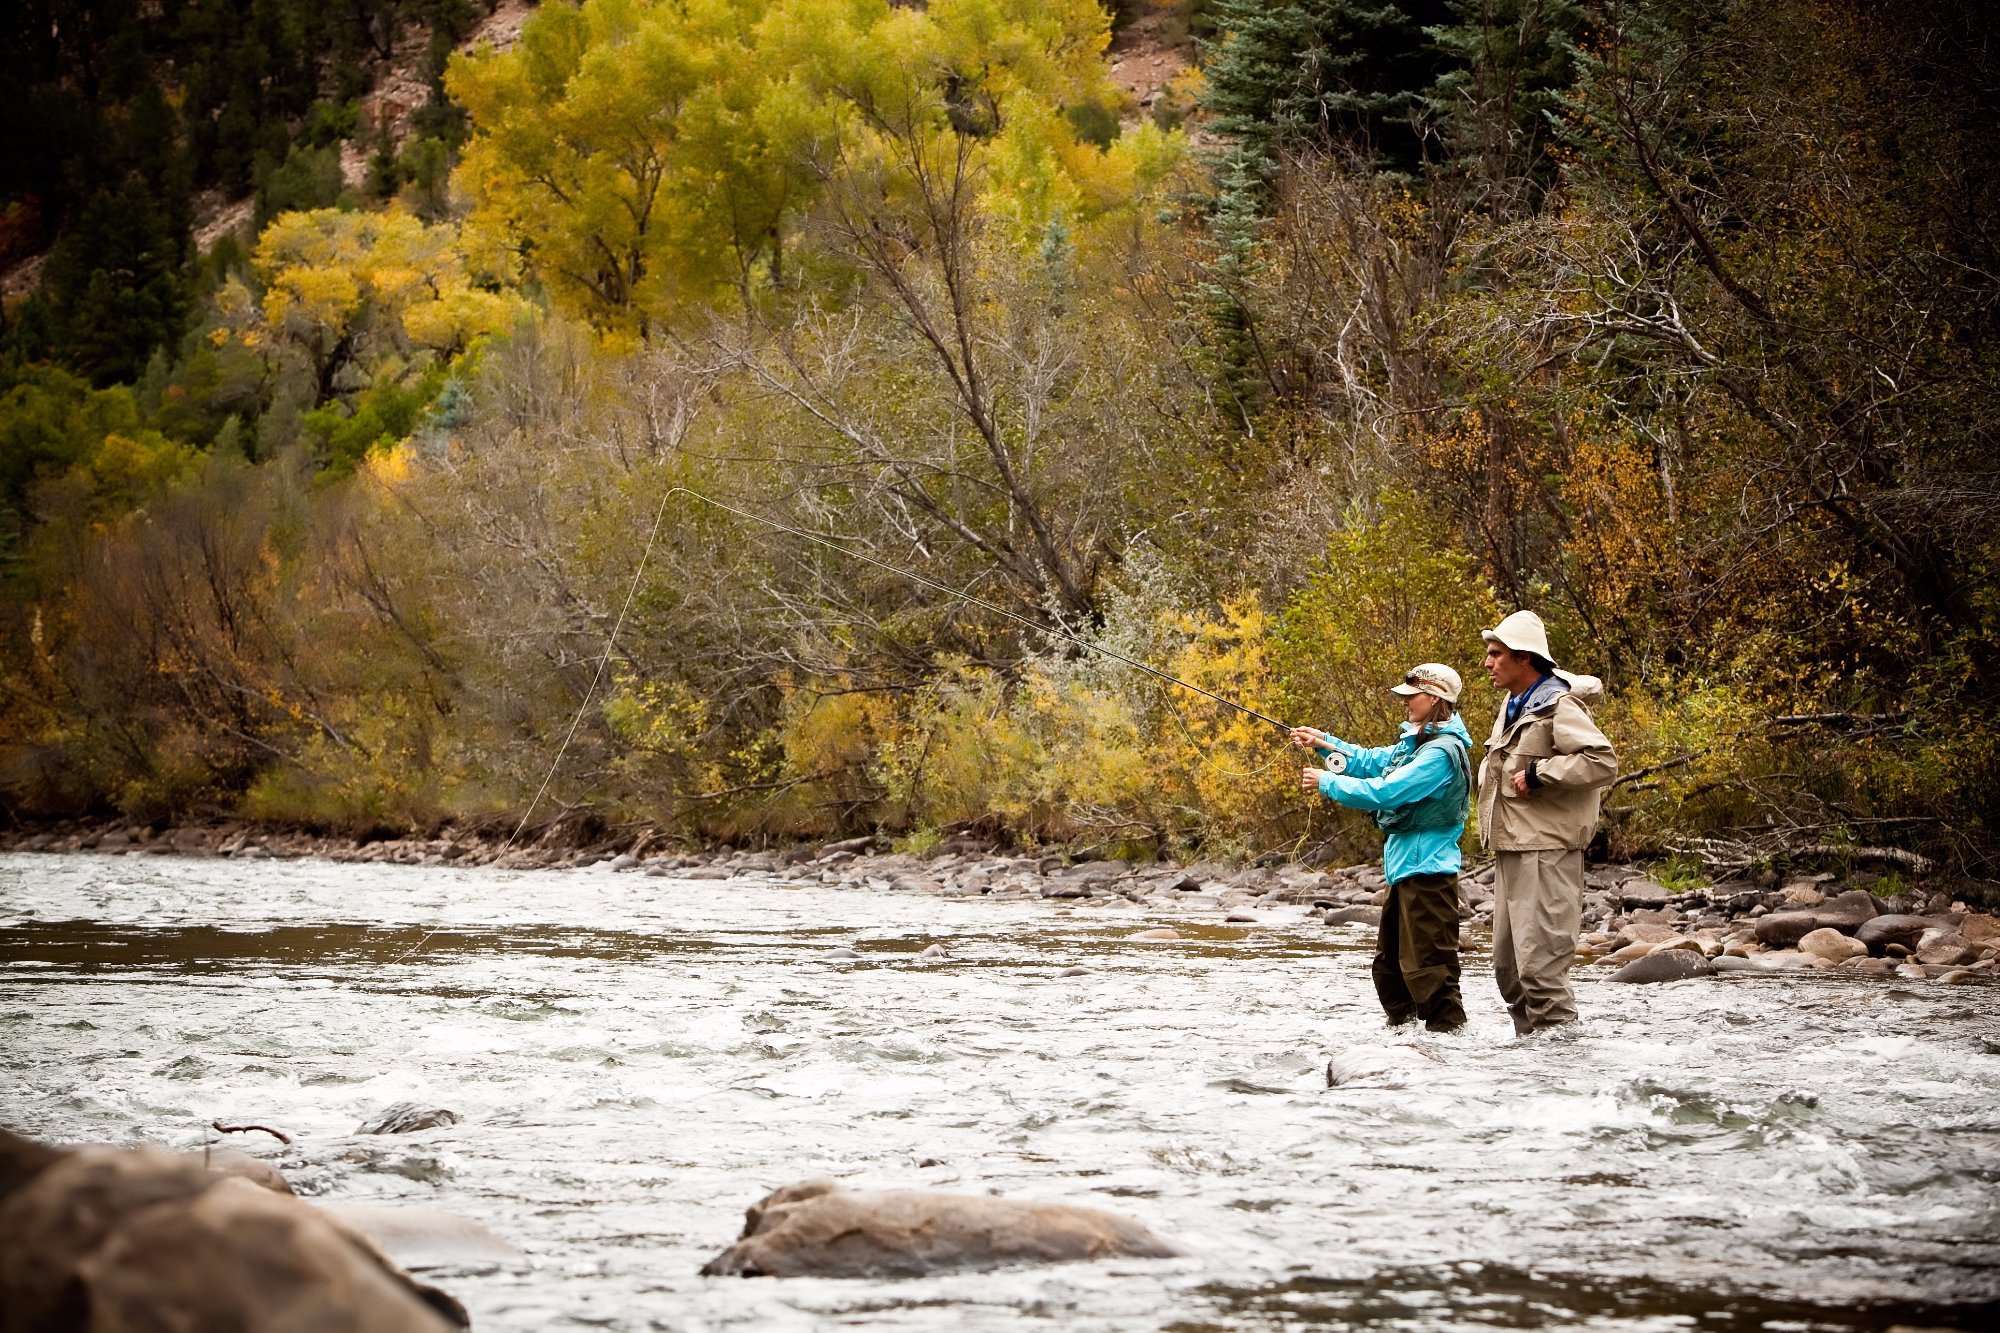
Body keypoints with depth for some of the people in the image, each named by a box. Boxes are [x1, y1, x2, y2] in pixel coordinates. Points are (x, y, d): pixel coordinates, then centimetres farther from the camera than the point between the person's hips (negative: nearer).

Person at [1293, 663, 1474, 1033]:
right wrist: (1325, 742, 12)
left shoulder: (1442, 752, -20)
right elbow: (1374, 762, 23)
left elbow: (1385, 792, -24)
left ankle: (1448, 1028, -6)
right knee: (1389, 960, 19)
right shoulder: (1417, 741, 13)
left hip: (1426, 870, -11)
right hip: (1406, 867, 11)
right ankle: (1401, 1025, 29)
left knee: (1426, 962, -9)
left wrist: (1328, 782, -15)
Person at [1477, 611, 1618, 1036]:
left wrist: (1538, 774, -21)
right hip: (1511, 850, 10)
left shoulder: (1558, 706, -13)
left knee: (1540, 967, -13)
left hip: (1545, 854, -10)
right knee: (1508, 966, 14)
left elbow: (1603, 762, -24)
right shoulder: (1514, 706, 17)